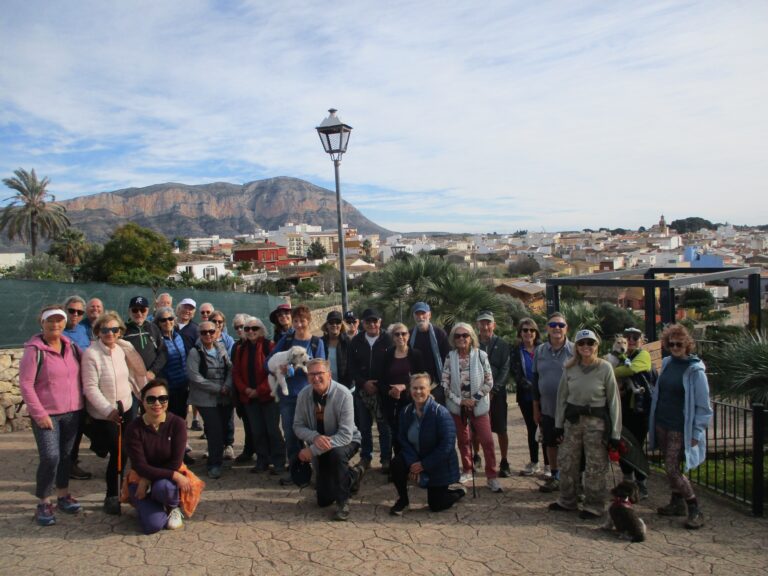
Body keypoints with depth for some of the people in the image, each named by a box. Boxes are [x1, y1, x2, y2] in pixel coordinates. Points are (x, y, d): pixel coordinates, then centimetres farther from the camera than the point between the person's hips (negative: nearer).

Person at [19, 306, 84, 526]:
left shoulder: (71, 347, 5)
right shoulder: (34, 350, -11)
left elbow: (80, 375, 15)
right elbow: (25, 384, -12)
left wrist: (81, 403, 7)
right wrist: (39, 413, -15)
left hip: (72, 412, 5)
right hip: (46, 414, -5)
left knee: (65, 455, 14)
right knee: (50, 457, -11)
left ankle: (63, 496, 29)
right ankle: (43, 504, 6)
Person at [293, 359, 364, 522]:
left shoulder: (343, 394, -29)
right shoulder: (304, 395, -16)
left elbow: (345, 435, -32)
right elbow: (298, 426, -7)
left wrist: (313, 449, -34)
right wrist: (315, 437, -29)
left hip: (345, 441, -4)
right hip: (320, 446, 5)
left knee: (336, 453, -40)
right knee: (323, 500, 9)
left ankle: (343, 501, -16)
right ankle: (352, 475, 38)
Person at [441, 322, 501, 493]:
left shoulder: (481, 355, -8)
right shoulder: (450, 357, -4)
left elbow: (489, 382, -6)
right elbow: (445, 383, -3)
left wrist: (474, 399, -12)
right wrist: (459, 400, -11)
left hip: (478, 405, -2)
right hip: (457, 405, 2)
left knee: (487, 441, -6)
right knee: (462, 440, 14)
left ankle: (491, 477, 4)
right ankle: (467, 470, 31)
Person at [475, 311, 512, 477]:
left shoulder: (502, 345, 2)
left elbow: (505, 369, -4)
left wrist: (493, 389, -14)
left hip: (496, 393, 0)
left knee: (501, 430, 3)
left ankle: (504, 463, 16)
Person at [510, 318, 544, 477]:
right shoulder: (516, 351, 3)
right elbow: (517, 374, -5)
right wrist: (532, 387, -18)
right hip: (526, 397, 1)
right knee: (531, 429, 11)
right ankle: (534, 463, 21)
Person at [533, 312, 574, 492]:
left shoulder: (574, 350, -8)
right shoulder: (540, 351, 3)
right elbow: (535, 379, 8)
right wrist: (536, 407, 9)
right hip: (547, 408, 4)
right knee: (550, 444, 15)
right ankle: (554, 477, 31)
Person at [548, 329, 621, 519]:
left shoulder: (605, 367, -9)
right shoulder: (570, 368, 1)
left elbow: (614, 400, -7)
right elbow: (562, 396, 8)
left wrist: (615, 432, -8)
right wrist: (558, 424, 7)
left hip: (596, 421, -4)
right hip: (572, 420, 4)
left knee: (595, 467, 4)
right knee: (567, 462, 12)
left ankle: (594, 506, 21)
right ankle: (567, 501, 29)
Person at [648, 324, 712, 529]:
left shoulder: (695, 370, -13)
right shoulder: (667, 363, 6)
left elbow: (703, 406, -11)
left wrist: (696, 434, -13)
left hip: (680, 429, -6)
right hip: (661, 424, 6)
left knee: (672, 469, -7)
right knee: (670, 467, 15)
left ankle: (695, 510, 6)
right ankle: (677, 503, 30)